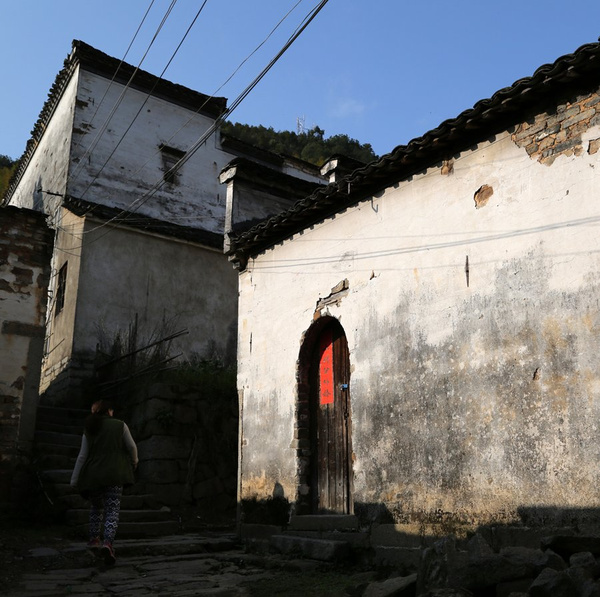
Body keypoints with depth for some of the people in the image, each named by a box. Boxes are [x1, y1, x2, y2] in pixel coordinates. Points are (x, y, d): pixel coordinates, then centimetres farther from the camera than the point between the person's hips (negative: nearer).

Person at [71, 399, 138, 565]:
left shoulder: (88, 430, 8)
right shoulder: (120, 425, 1)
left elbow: (82, 456, 7)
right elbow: (132, 447, 4)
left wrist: (74, 480, 12)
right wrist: (134, 462, 24)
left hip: (93, 475, 3)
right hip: (115, 474, -3)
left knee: (96, 507, 24)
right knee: (113, 509, -2)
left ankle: (94, 539, 26)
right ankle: (108, 542, -20)